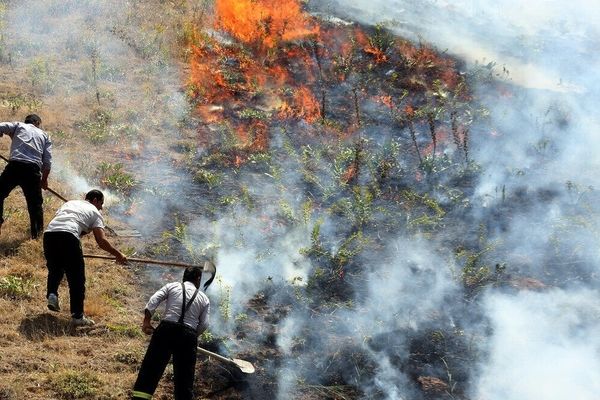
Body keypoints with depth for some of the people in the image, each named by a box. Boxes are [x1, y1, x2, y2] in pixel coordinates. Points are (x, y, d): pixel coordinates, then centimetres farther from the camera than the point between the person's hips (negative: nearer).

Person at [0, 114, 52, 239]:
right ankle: (37, 234, 17)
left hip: (15, 165, -2)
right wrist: (44, 179, 27)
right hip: (33, 169, 2)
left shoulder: (18, 126, 21)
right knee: (35, 203, 14)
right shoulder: (44, 135, 25)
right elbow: (47, 162, 16)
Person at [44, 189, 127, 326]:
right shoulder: (94, 212, 19)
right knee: (77, 279, 6)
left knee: (55, 269, 31)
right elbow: (101, 241, 7)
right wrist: (118, 255, 17)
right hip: (69, 236, -5)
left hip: (49, 234, 5)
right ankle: (77, 316, 7)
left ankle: (52, 294, 8)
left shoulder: (70, 203, 35)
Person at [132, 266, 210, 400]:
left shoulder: (172, 286, 15)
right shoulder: (204, 298, 16)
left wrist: (147, 321, 4)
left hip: (166, 329, 0)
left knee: (151, 368, 1)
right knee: (185, 377, 6)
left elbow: (153, 300, 0)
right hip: (188, 335, 0)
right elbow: (204, 324, 7)